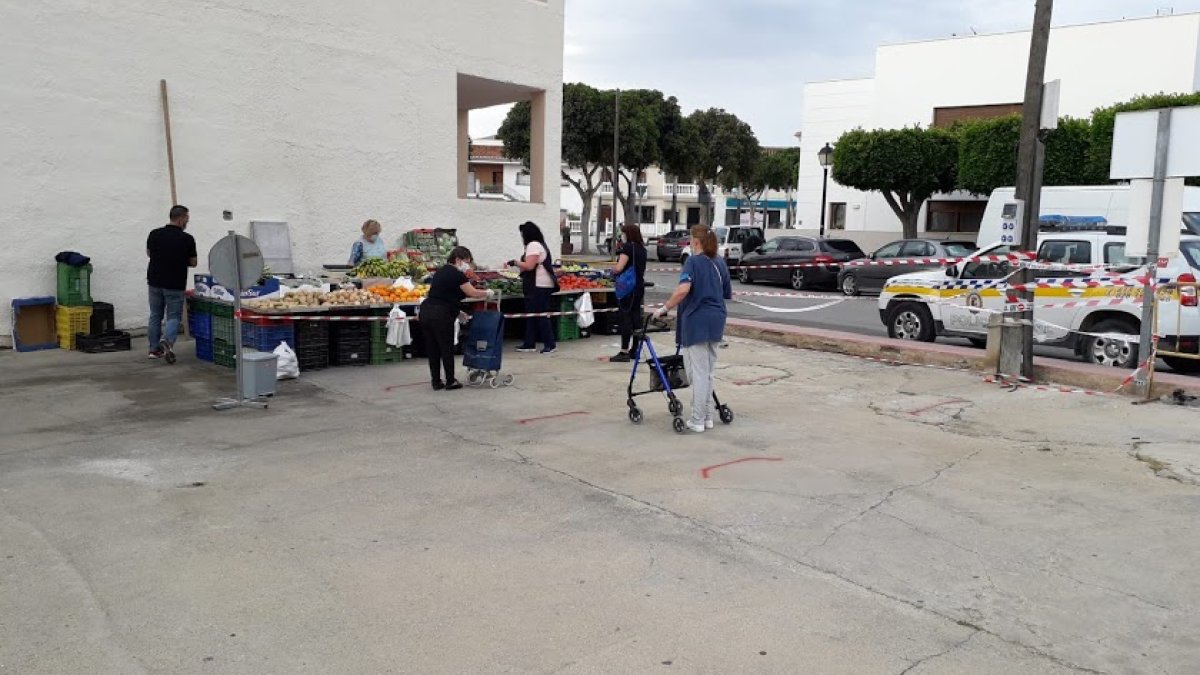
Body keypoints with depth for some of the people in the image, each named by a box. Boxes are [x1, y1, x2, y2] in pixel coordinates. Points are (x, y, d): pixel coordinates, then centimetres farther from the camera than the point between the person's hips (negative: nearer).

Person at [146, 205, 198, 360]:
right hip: (175, 285, -4)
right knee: (174, 316, 4)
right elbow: (193, 263, 0)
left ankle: (154, 349, 19)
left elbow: (148, 254, 16)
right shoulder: (187, 239, -12)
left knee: (155, 315, 16)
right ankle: (167, 339, -22)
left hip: (155, 282, 4)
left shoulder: (154, 234, -1)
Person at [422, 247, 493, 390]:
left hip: (426, 310, 8)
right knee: (447, 349, 4)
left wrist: (456, 311, 26)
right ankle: (450, 382, 13)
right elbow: (473, 293, -7)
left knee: (432, 349, 12)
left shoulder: (441, 271, 19)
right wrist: (488, 293, 10)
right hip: (440, 315, -8)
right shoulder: (457, 274, -7)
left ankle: (436, 382, 18)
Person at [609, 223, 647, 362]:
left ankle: (624, 352, -6)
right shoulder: (642, 248, 12)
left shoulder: (628, 247, -13)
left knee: (625, 317, -6)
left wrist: (612, 269, -2)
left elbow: (619, 268, -19)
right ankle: (634, 349, 19)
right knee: (635, 315, 12)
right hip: (640, 285, 8)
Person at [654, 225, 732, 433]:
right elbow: (728, 294, 17)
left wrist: (664, 309, -16)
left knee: (698, 372, -2)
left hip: (696, 321, -7)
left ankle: (698, 420, 3)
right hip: (716, 321, 7)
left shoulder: (693, 262, -9)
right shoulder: (720, 263, 12)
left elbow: (683, 289, -25)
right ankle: (707, 417, 21)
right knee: (708, 372, 16)